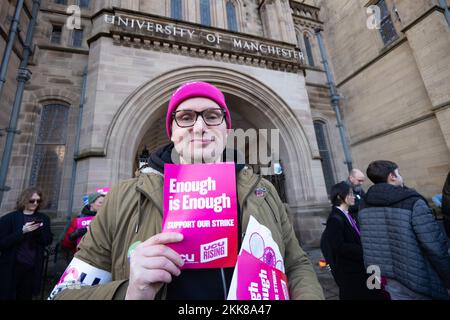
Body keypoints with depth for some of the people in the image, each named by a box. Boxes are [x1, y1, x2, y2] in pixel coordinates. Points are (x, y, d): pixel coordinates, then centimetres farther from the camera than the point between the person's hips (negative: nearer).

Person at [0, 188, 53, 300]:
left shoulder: (43, 219, 6)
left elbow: (48, 240, 4)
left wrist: (39, 230, -14)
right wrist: (22, 231, -21)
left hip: (33, 267, 3)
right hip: (12, 267, -2)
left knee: (26, 296, 10)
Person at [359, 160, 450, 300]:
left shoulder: (364, 205, -2)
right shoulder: (413, 202, -19)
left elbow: (367, 243, 6)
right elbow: (435, 248, -19)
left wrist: (380, 268, 17)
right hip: (415, 281, -5)